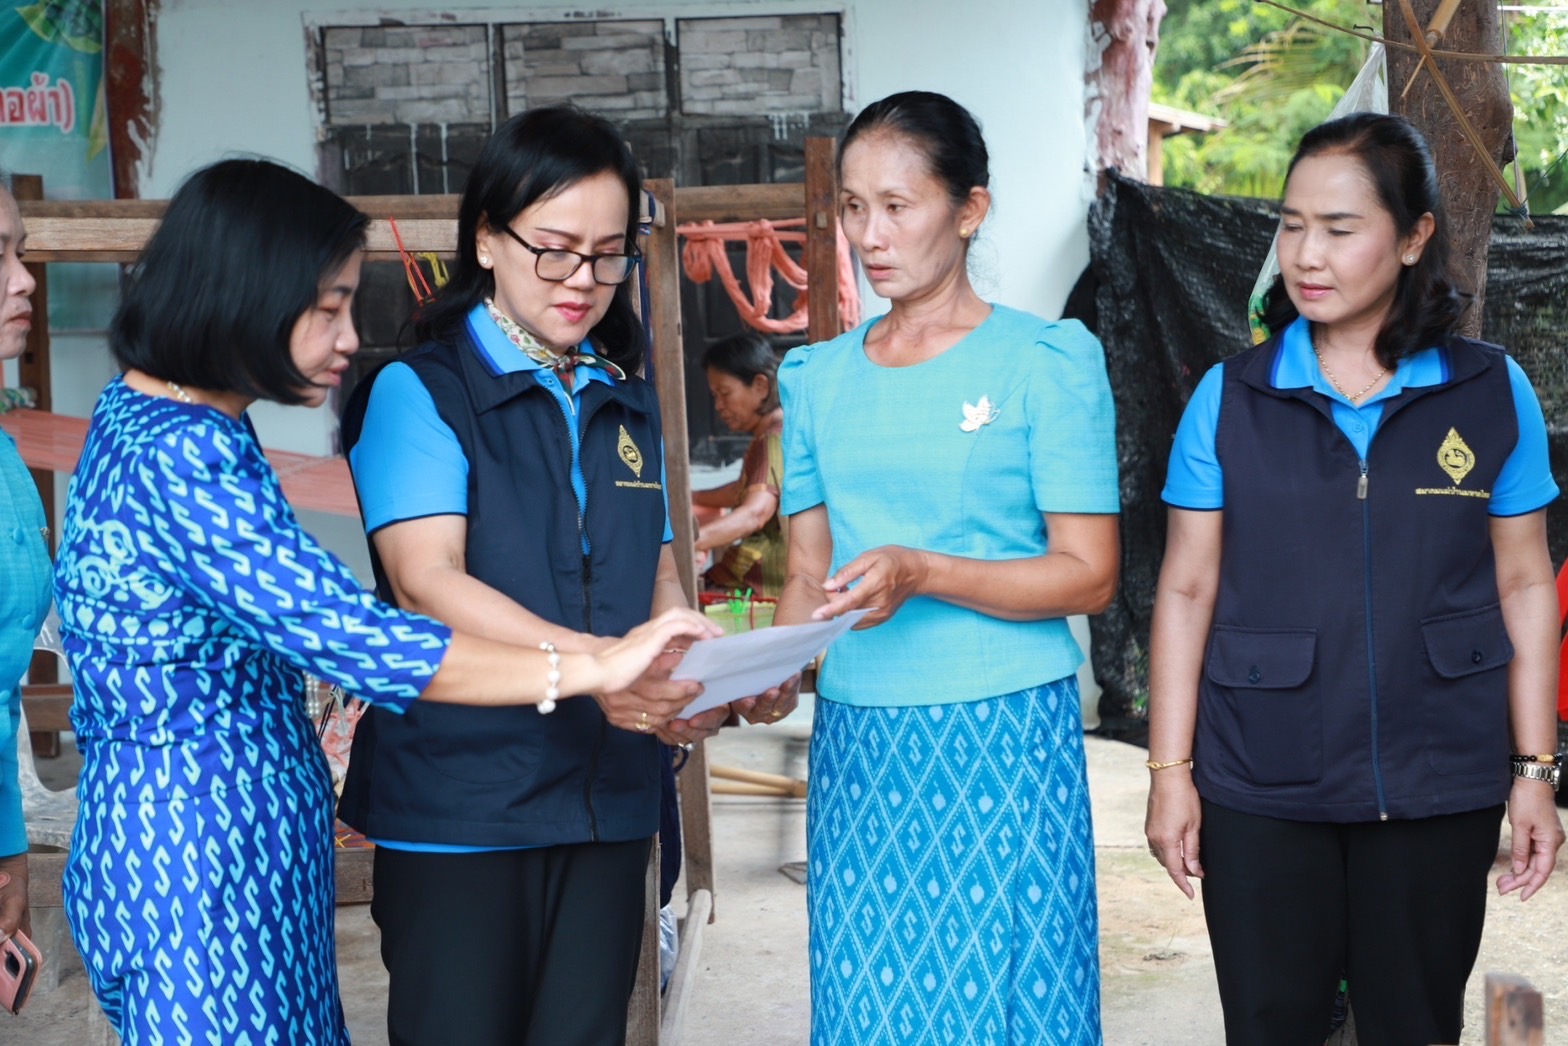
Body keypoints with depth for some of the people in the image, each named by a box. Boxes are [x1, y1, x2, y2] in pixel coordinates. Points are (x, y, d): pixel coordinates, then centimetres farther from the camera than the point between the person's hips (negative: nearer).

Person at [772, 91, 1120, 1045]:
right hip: (858, 740, 4)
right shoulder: (819, 378, 11)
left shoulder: (1047, 361, -2)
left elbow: (1089, 575, -7)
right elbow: (809, 574, 13)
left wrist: (921, 573, -19)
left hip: (1005, 732, -4)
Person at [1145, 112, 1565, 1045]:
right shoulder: (1231, 397, 0)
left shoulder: (1492, 393, 0)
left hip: (1437, 793, 0)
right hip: (1261, 793, 0)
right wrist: (1170, 769, -2)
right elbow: (1186, 591, 1)